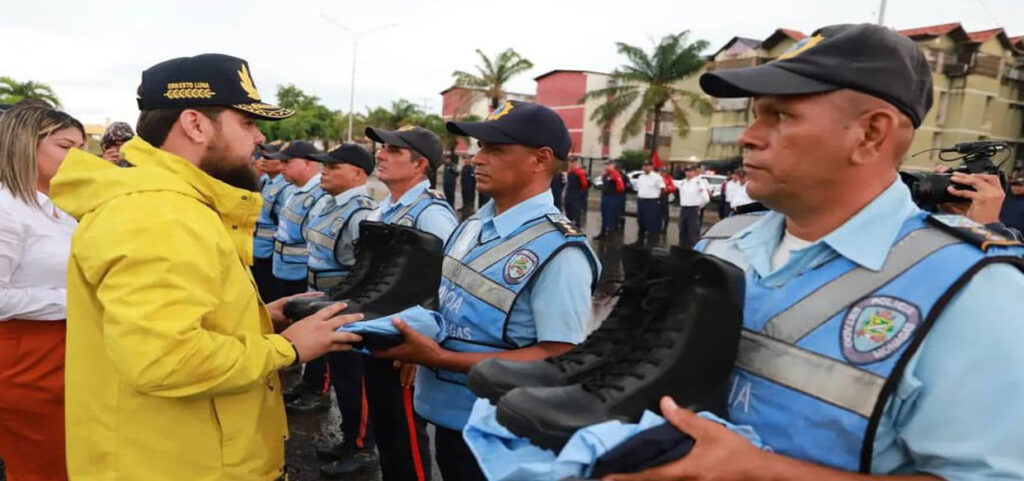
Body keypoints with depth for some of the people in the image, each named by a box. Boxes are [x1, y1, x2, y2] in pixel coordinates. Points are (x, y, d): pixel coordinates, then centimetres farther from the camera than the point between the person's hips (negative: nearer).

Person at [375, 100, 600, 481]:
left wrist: (440, 358, -27)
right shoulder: (473, 225, 2)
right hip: (447, 414, 7)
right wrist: (410, 329, -6)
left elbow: (559, 358, -25)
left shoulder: (559, 251, -22)